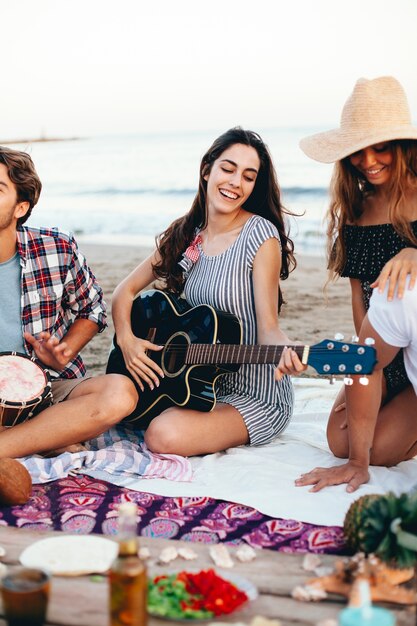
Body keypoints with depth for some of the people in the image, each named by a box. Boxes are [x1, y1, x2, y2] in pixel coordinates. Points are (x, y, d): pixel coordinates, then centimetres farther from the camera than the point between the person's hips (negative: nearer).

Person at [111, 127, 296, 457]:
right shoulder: (185, 234, 3)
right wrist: (126, 338, -9)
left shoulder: (260, 234, -14)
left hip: (256, 395, -6)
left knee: (165, 435, -27)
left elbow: (267, 325, -16)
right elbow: (127, 289, 9)